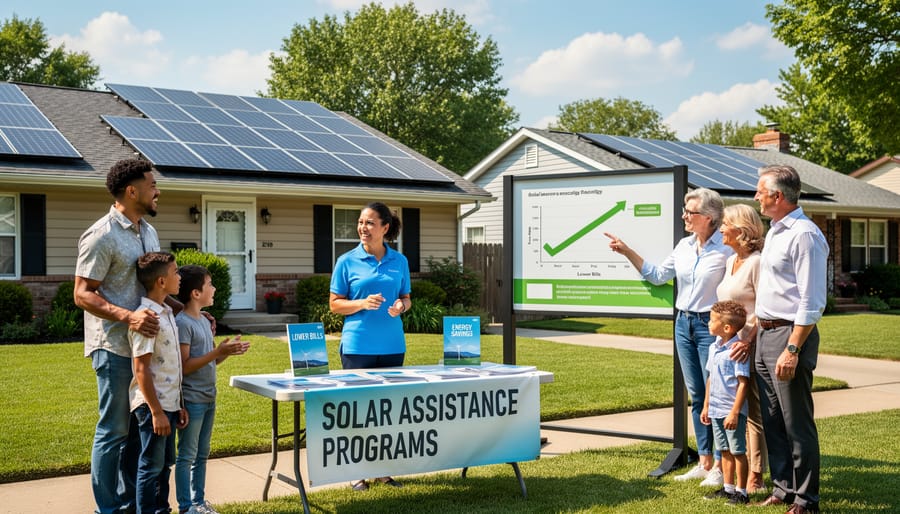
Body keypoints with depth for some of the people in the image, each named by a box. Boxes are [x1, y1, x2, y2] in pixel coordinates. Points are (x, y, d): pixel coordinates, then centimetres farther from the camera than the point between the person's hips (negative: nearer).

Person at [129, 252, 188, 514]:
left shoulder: (167, 312, 11)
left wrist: (179, 405, 17)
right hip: (153, 405, -9)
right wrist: (156, 411, -19)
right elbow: (141, 369, -19)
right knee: (151, 467, 1)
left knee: (164, 464, 17)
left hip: (169, 403, 9)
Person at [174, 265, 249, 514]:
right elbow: (184, 367, -20)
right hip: (191, 400, -9)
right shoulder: (182, 323, -17)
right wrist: (218, 351, -22)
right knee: (187, 456, 1)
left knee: (202, 454, 15)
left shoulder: (204, 321, 11)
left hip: (208, 398, 9)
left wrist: (227, 351, -1)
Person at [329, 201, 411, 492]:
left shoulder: (399, 261, 6)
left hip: (392, 345, 3)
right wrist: (363, 304, -17)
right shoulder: (347, 261, -2)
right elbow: (335, 304, 0)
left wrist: (401, 305, -9)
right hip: (358, 345, -3)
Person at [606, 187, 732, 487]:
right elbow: (657, 275, 15)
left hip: (710, 326, -7)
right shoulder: (684, 246, 8)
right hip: (684, 324, 7)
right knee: (696, 396, 11)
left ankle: (720, 466, 6)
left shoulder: (726, 248, -12)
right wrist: (626, 251, 10)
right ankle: (704, 462, 19)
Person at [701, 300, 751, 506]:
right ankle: (727, 487, 26)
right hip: (716, 409, 8)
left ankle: (741, 492, 12)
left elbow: (743, 383, -19)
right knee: (724, 450, 16)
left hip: (732, 411, -8)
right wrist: (706, 406, 18)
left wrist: (734, 412, -21)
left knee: (737, 451, 3)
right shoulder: (714, 347, 9)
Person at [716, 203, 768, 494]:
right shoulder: (730, 261, 14)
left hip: (748, 345, -9)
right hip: (729, 342, 9)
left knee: (752, 410, -2)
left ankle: (755, 478, 5)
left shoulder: (756, 262, -13)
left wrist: (748, 342, -25)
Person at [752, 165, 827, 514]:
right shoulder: (774, 232, 15)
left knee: (797, 423, -1)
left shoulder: (804, 235, -15)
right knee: (772, 420, 14)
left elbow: (811, 304, -19)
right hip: (765, 334, 9)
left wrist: (792, 349, -23)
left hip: (790, 334, -9)